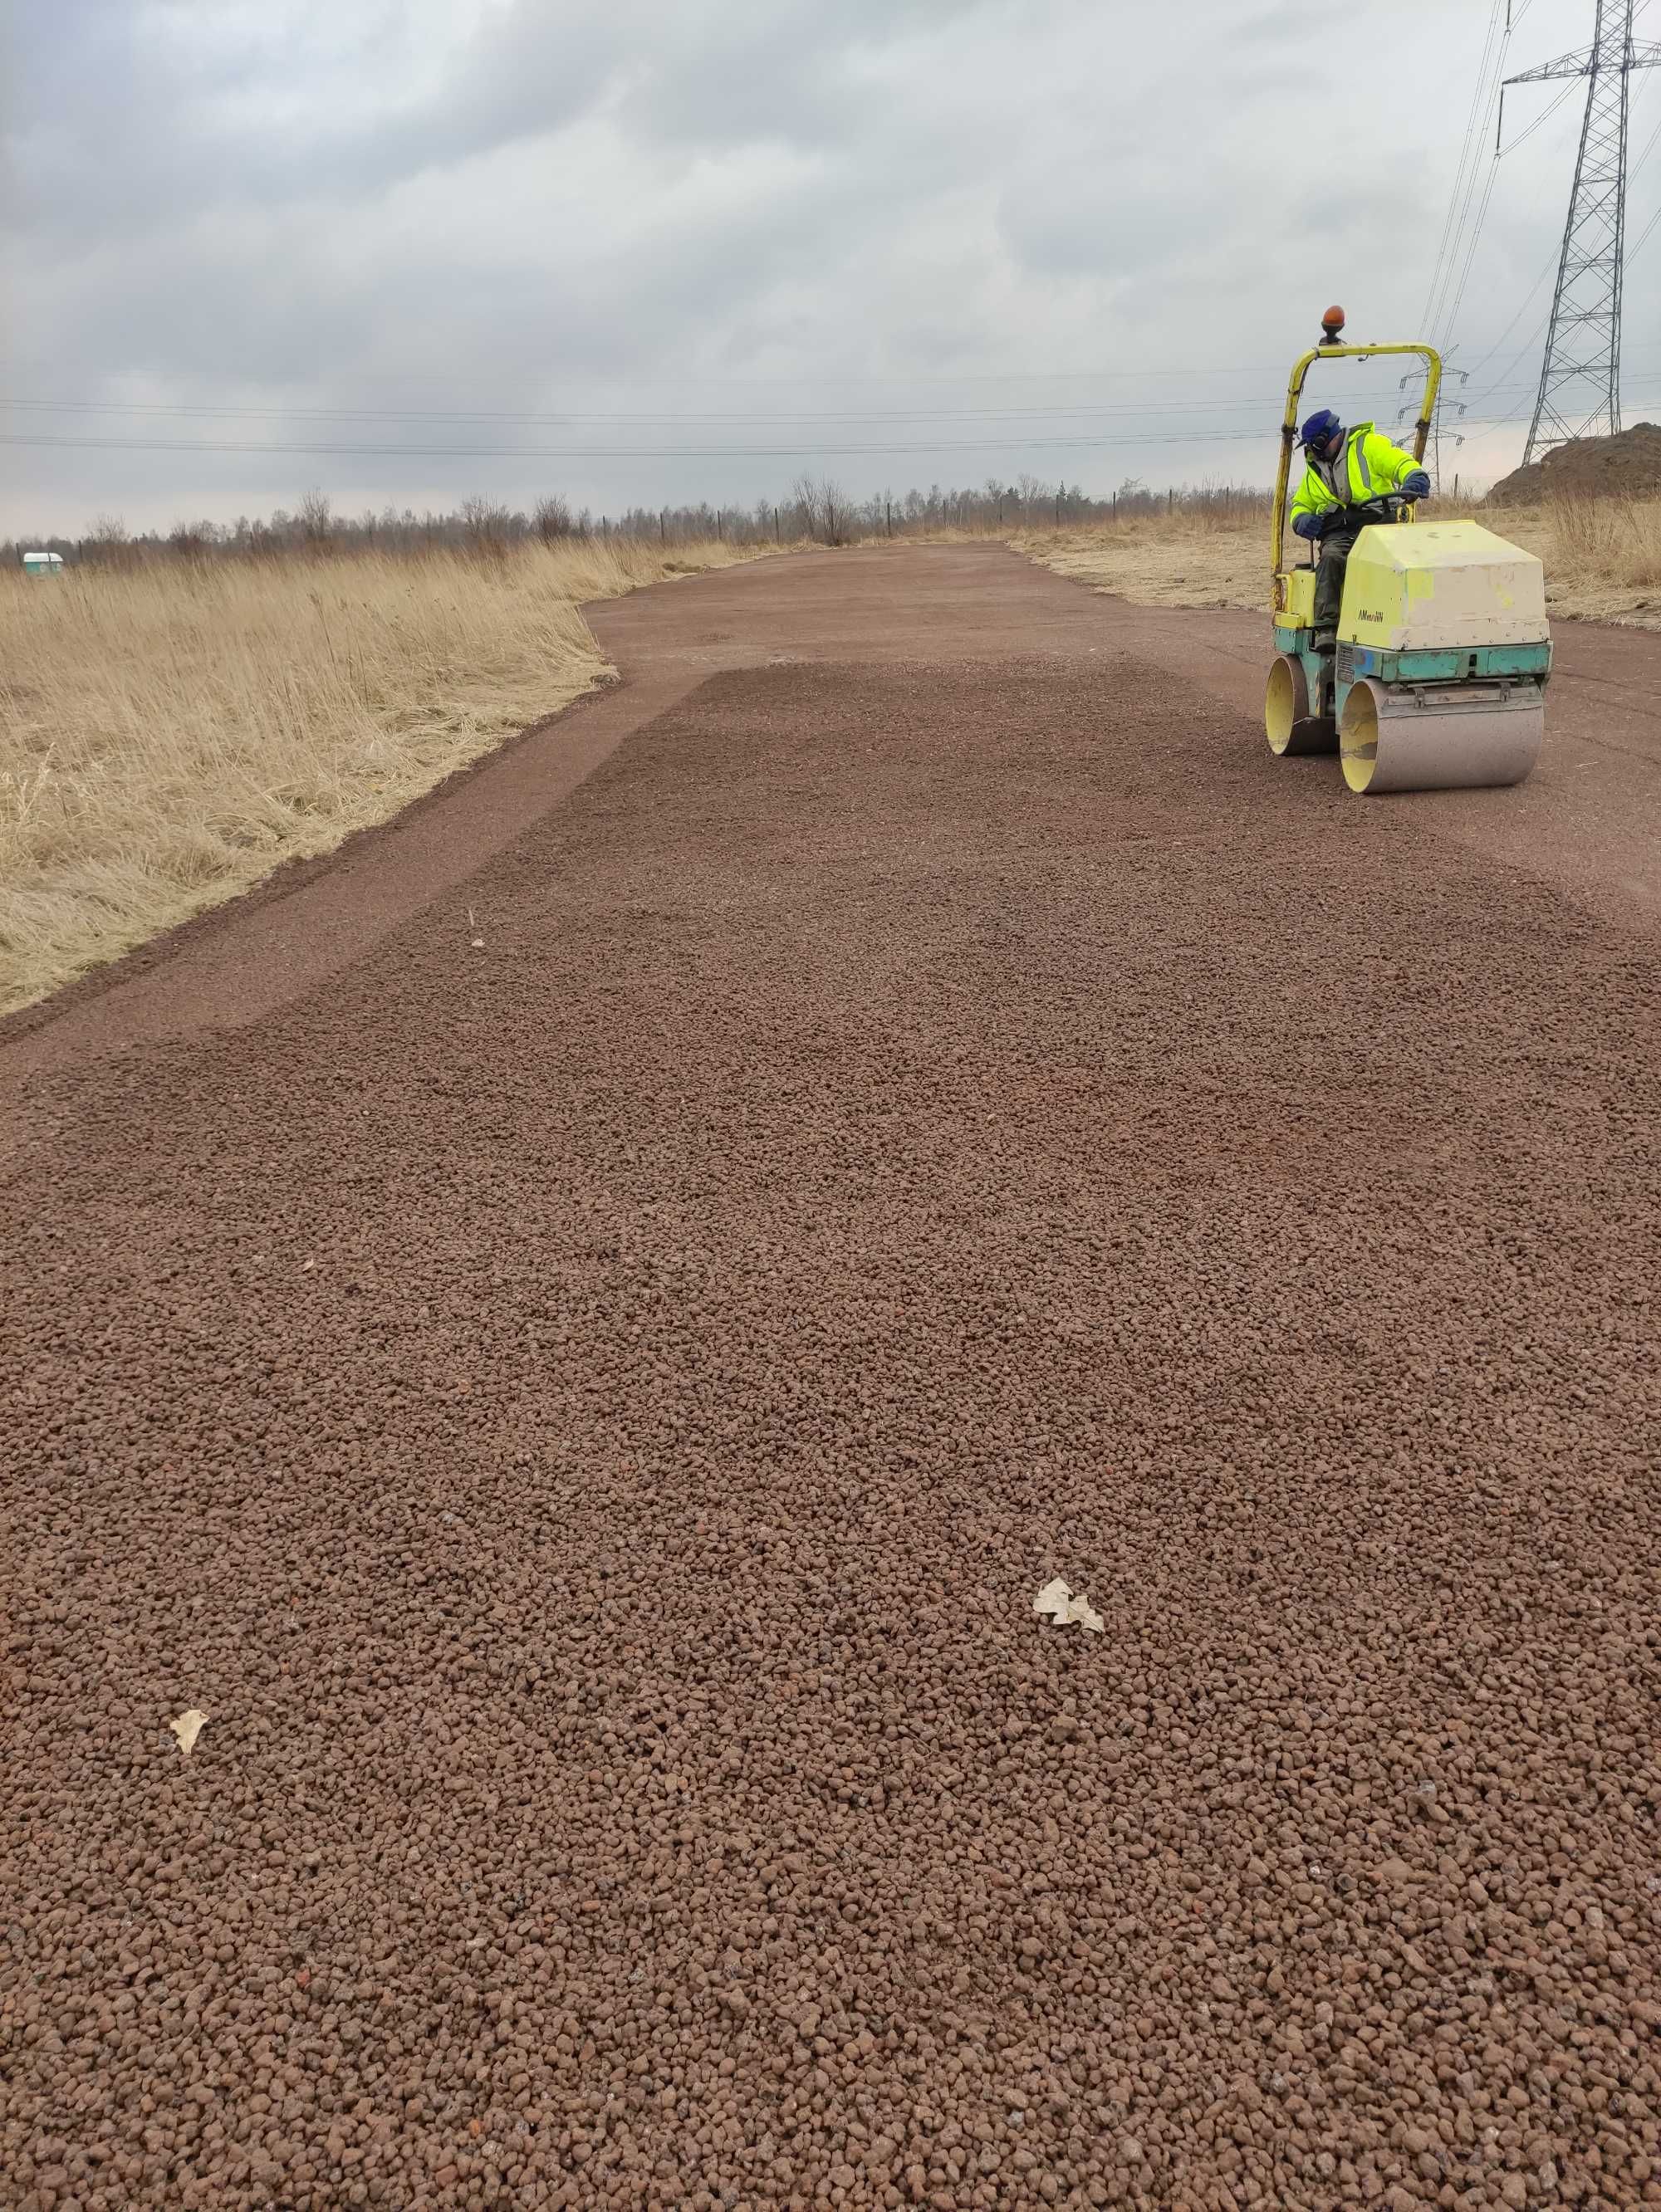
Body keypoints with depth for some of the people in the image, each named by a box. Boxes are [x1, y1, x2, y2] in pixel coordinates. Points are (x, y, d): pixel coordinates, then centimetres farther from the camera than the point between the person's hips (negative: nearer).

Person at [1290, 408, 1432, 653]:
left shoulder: (1368, 445, 7)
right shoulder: (1314, 469, 23)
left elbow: (1403, 464, 1)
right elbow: (1300, 503, 33)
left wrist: (1414, 480, -23)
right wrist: (1301, 520, 8)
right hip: (1338, 534, 3)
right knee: (1331, 558, -32)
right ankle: (1326, 629, -41)